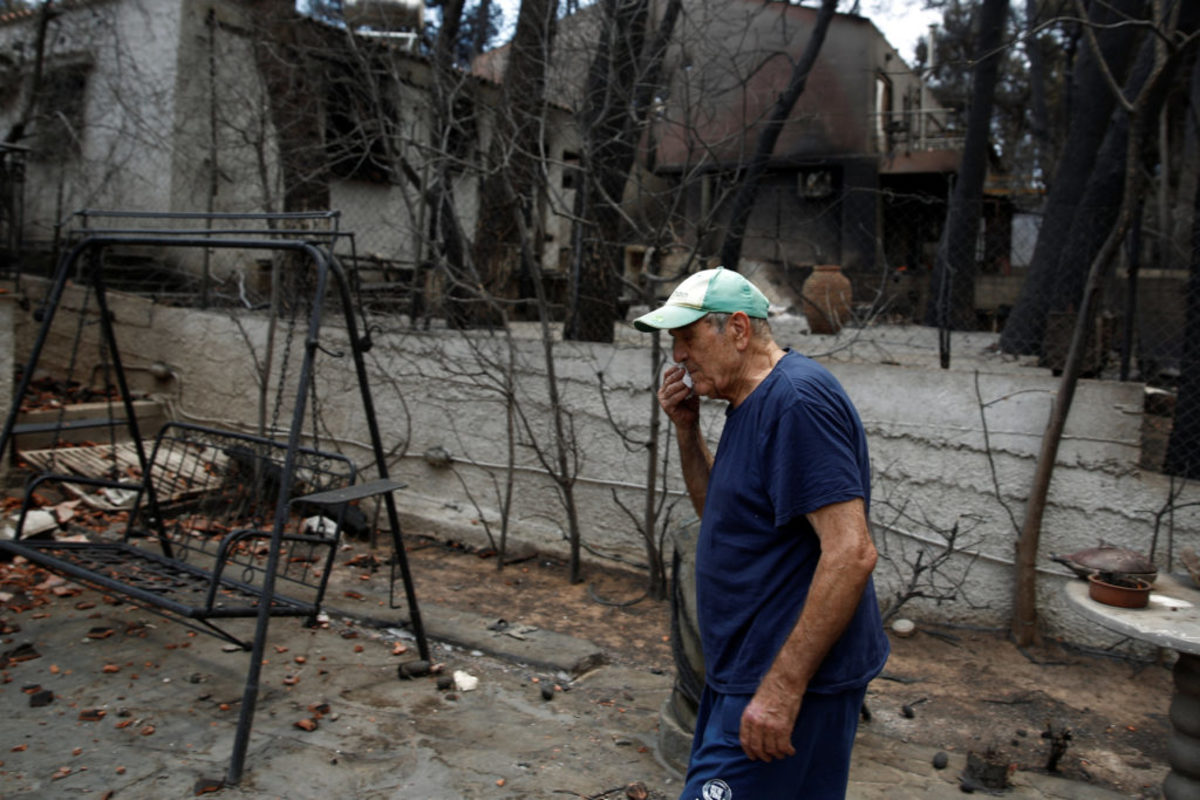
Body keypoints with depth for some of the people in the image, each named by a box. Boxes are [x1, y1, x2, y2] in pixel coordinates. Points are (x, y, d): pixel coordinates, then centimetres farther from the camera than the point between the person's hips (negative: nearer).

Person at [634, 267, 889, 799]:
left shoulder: (798, 400, -20)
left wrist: (782, 688, -26)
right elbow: (715, 510, 20)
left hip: (791, 681, -10)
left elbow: (851, 553, -26)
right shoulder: (750, 403, 11)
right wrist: (686, 429, 5)